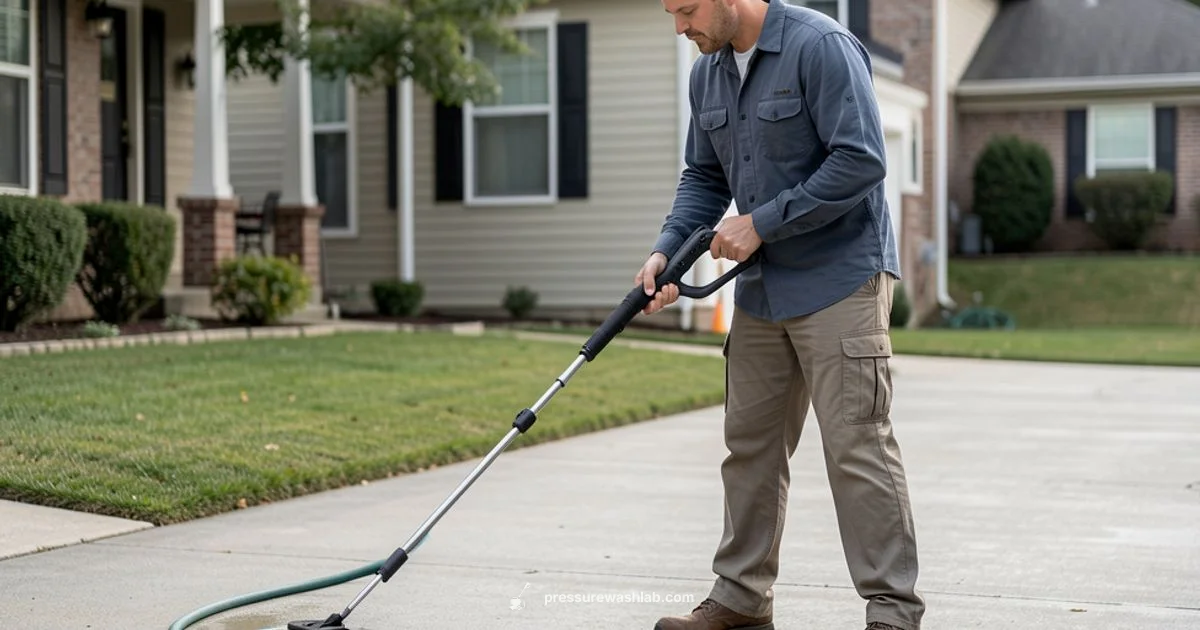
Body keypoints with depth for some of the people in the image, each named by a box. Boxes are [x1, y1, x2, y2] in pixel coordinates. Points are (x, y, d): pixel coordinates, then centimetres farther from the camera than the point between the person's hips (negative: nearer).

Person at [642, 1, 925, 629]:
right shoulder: (707, 73, 10)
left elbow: (861, 161, -21)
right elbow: (704, 176, 18)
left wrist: (762, 223, -18)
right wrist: (666, 249, 2)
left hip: (840, 278, -8)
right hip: (761, 288, 8)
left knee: (856, 446, -8)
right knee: (750, 443, 12)